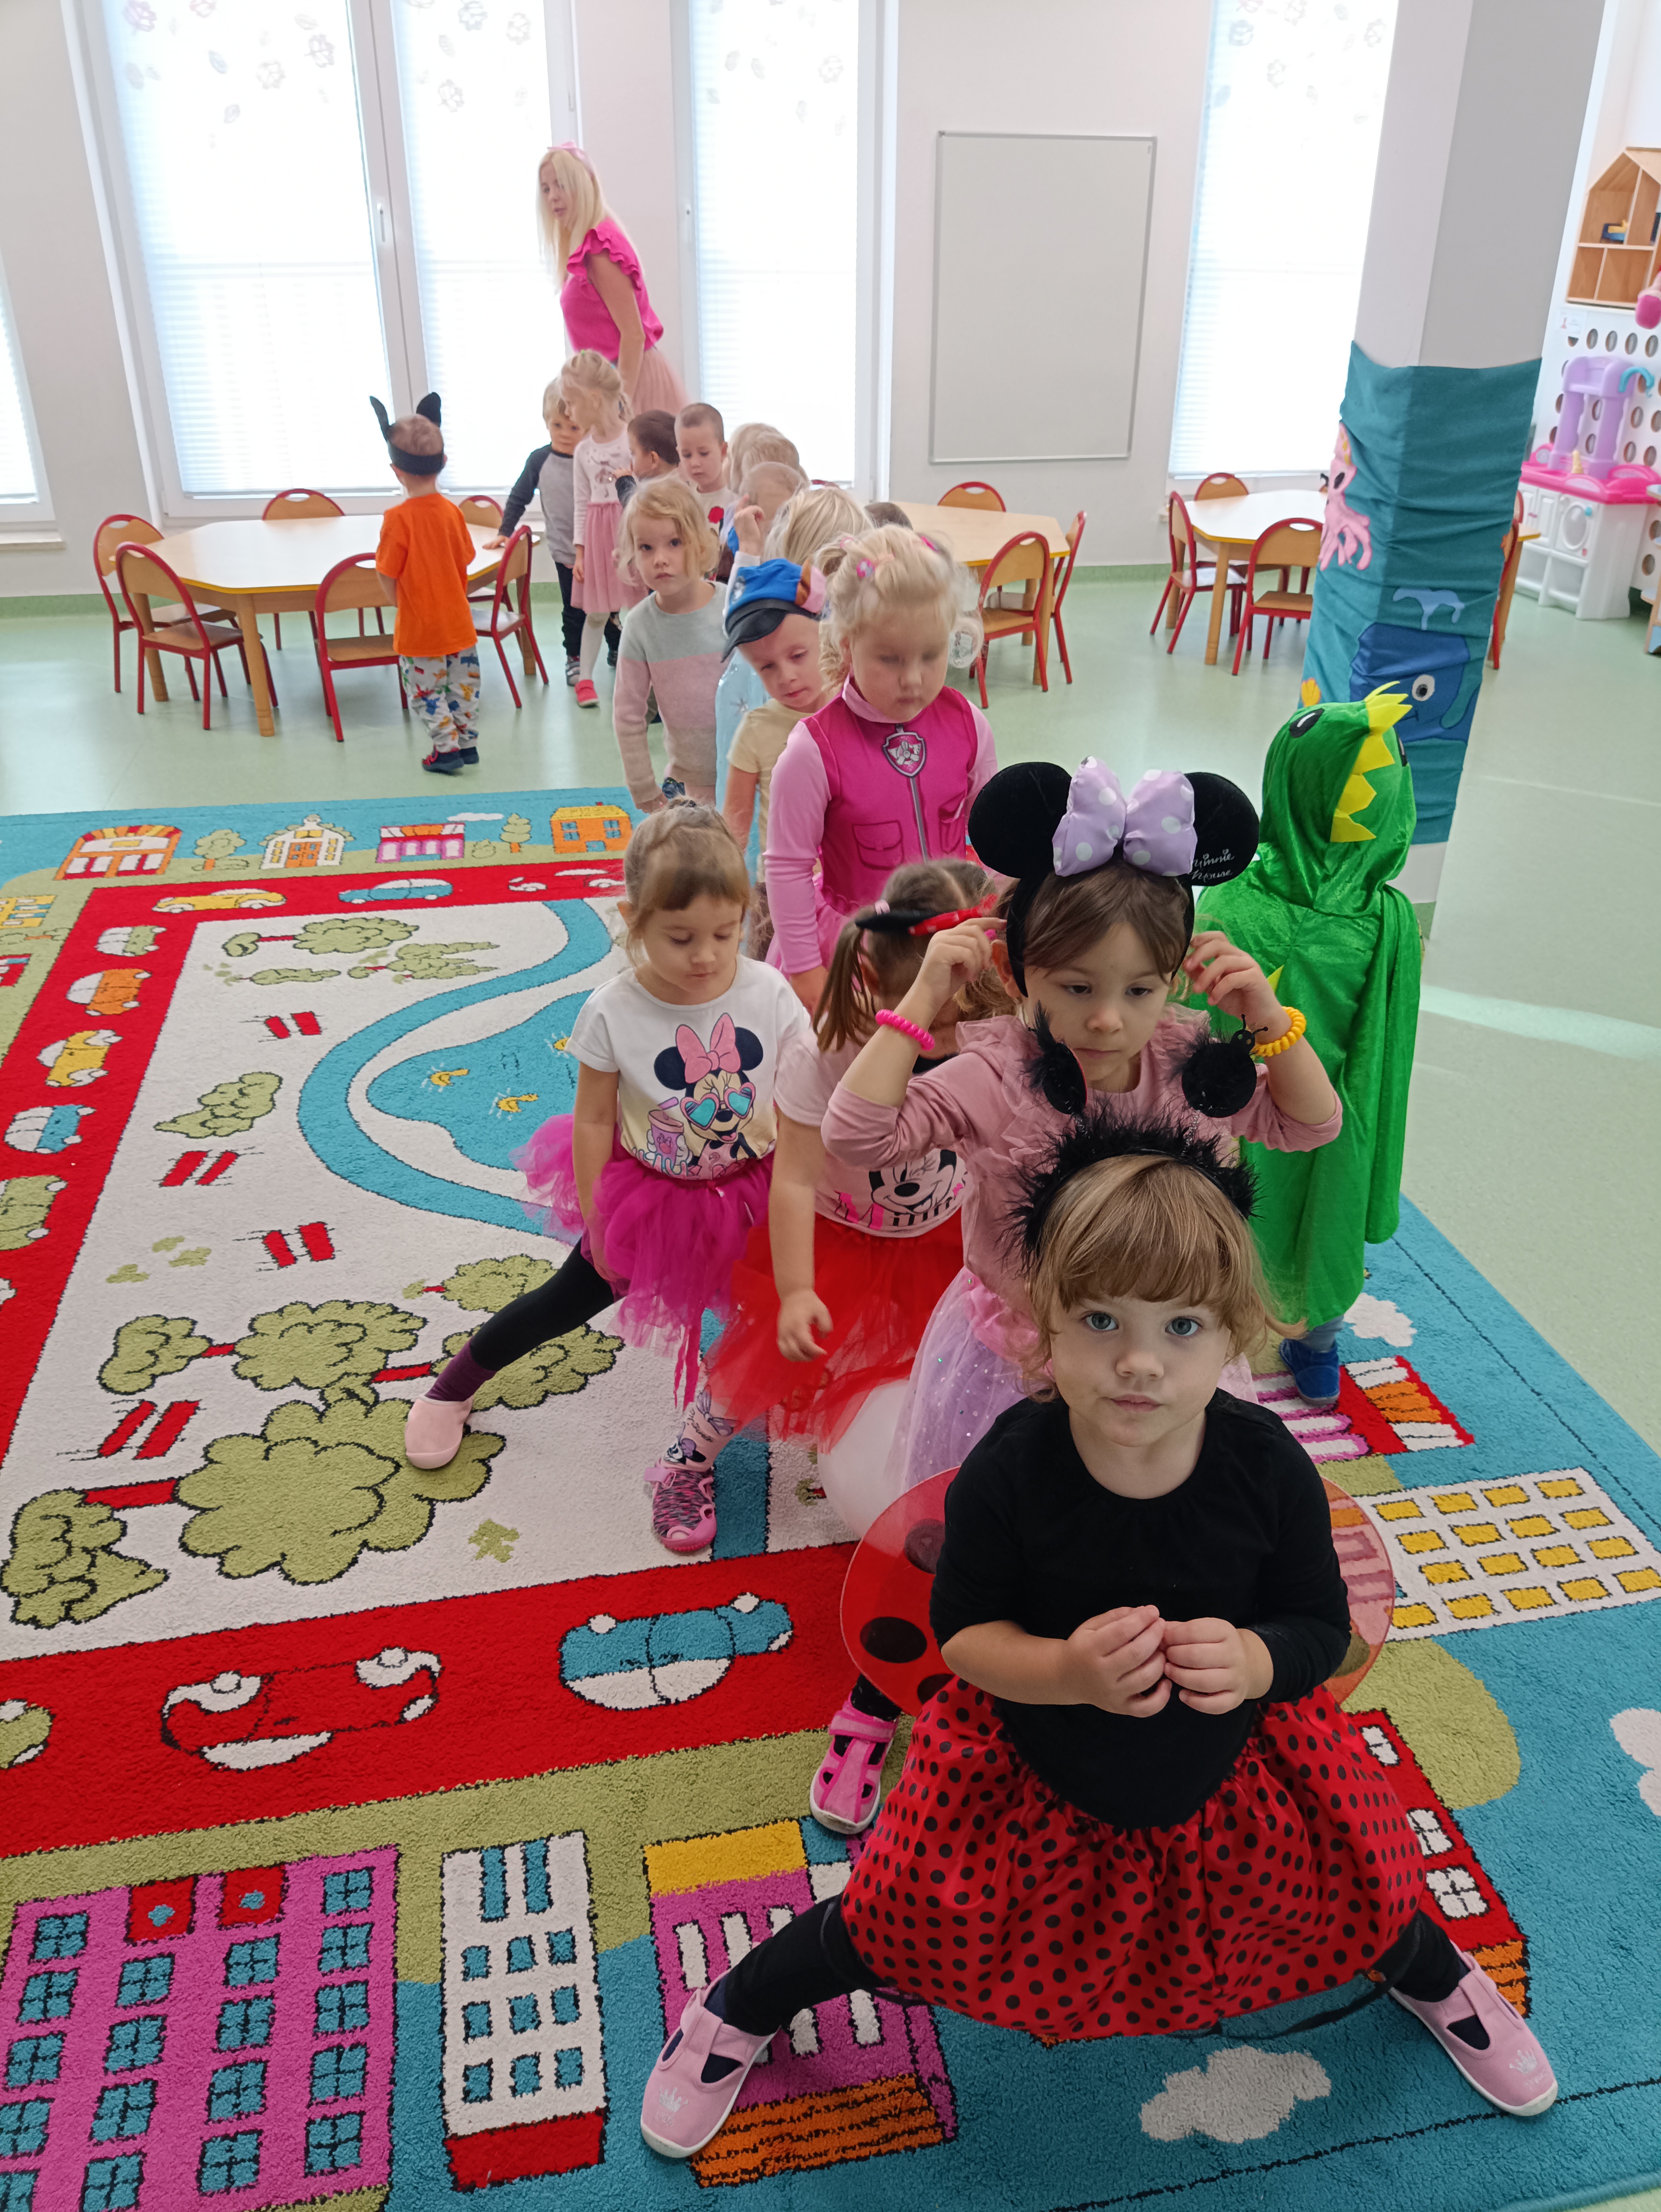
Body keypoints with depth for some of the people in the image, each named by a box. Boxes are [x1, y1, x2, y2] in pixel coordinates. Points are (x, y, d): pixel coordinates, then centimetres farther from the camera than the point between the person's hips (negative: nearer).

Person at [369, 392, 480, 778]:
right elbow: (464, 560, 6)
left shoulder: (398, 518, -18)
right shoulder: (452, 511, -5)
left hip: (418, 627, -5)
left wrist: (400, 603, 6)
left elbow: (387, 574, -13)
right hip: (457, 619, 5)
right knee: (463, 681, 16)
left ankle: (447, 748, 7)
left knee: (426, 689, 6)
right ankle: (467, 742, 23)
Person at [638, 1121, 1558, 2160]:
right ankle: (739, 2006, 40)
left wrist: (1254, 1662, -34)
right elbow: (963, 1630, -18)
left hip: (1231, 1766, 2)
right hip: (1032, 1772, -2)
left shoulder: (1269, 1466, -24)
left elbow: (1324, 1628, -12)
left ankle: (1438, 1975, 59)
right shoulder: (1008, 1470, -29)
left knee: (1354, 1898, 19)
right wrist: (1067, 1670, -37)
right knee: (906, 1920, 8)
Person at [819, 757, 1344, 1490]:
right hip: (1013, 1361, -3)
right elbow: (856, 1134, -29)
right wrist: (923, 997, -28)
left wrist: (1268, 1019, -14)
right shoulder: (994, 1078, -22)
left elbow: (1310, 1125, 3)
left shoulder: (1190, 1066, -11)